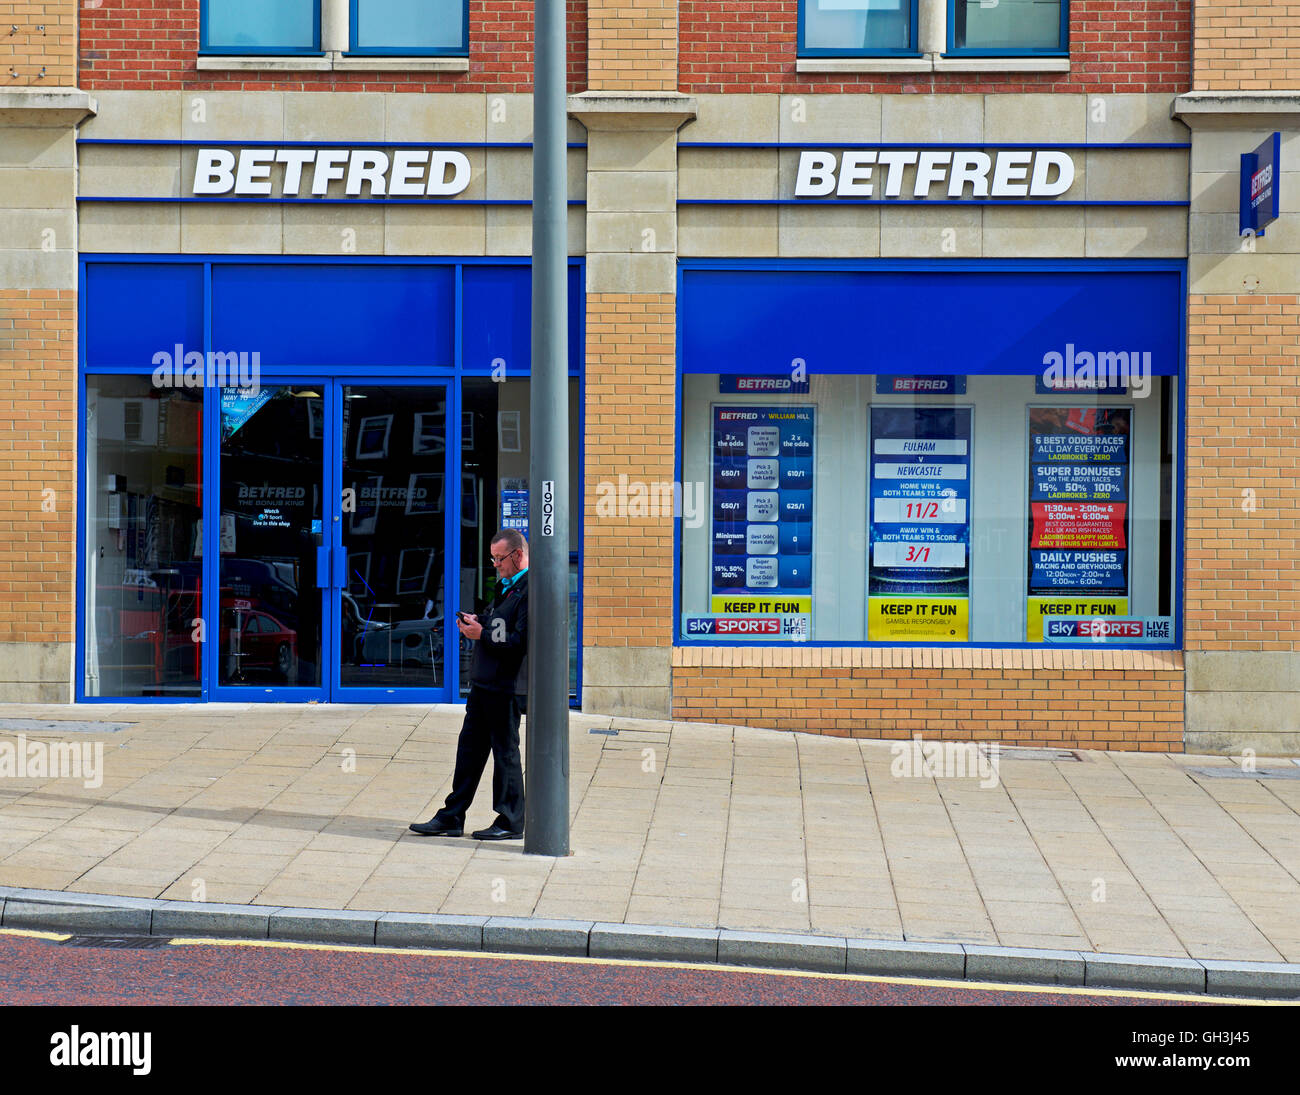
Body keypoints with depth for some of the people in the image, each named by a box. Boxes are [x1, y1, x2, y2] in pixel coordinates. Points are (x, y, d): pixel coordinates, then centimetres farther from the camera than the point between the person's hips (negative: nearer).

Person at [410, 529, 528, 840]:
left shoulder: (531, 589, -15)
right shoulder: (505, 586, 16)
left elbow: (520, 642, -22)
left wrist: (482, 635, -16)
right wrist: (477, 622, 7)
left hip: (505, 685, -10)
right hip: (483, 681, 10)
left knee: (505, 751, 0)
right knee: (470, 747, 12)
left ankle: (510, 823, 11)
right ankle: (452, 818, 18)